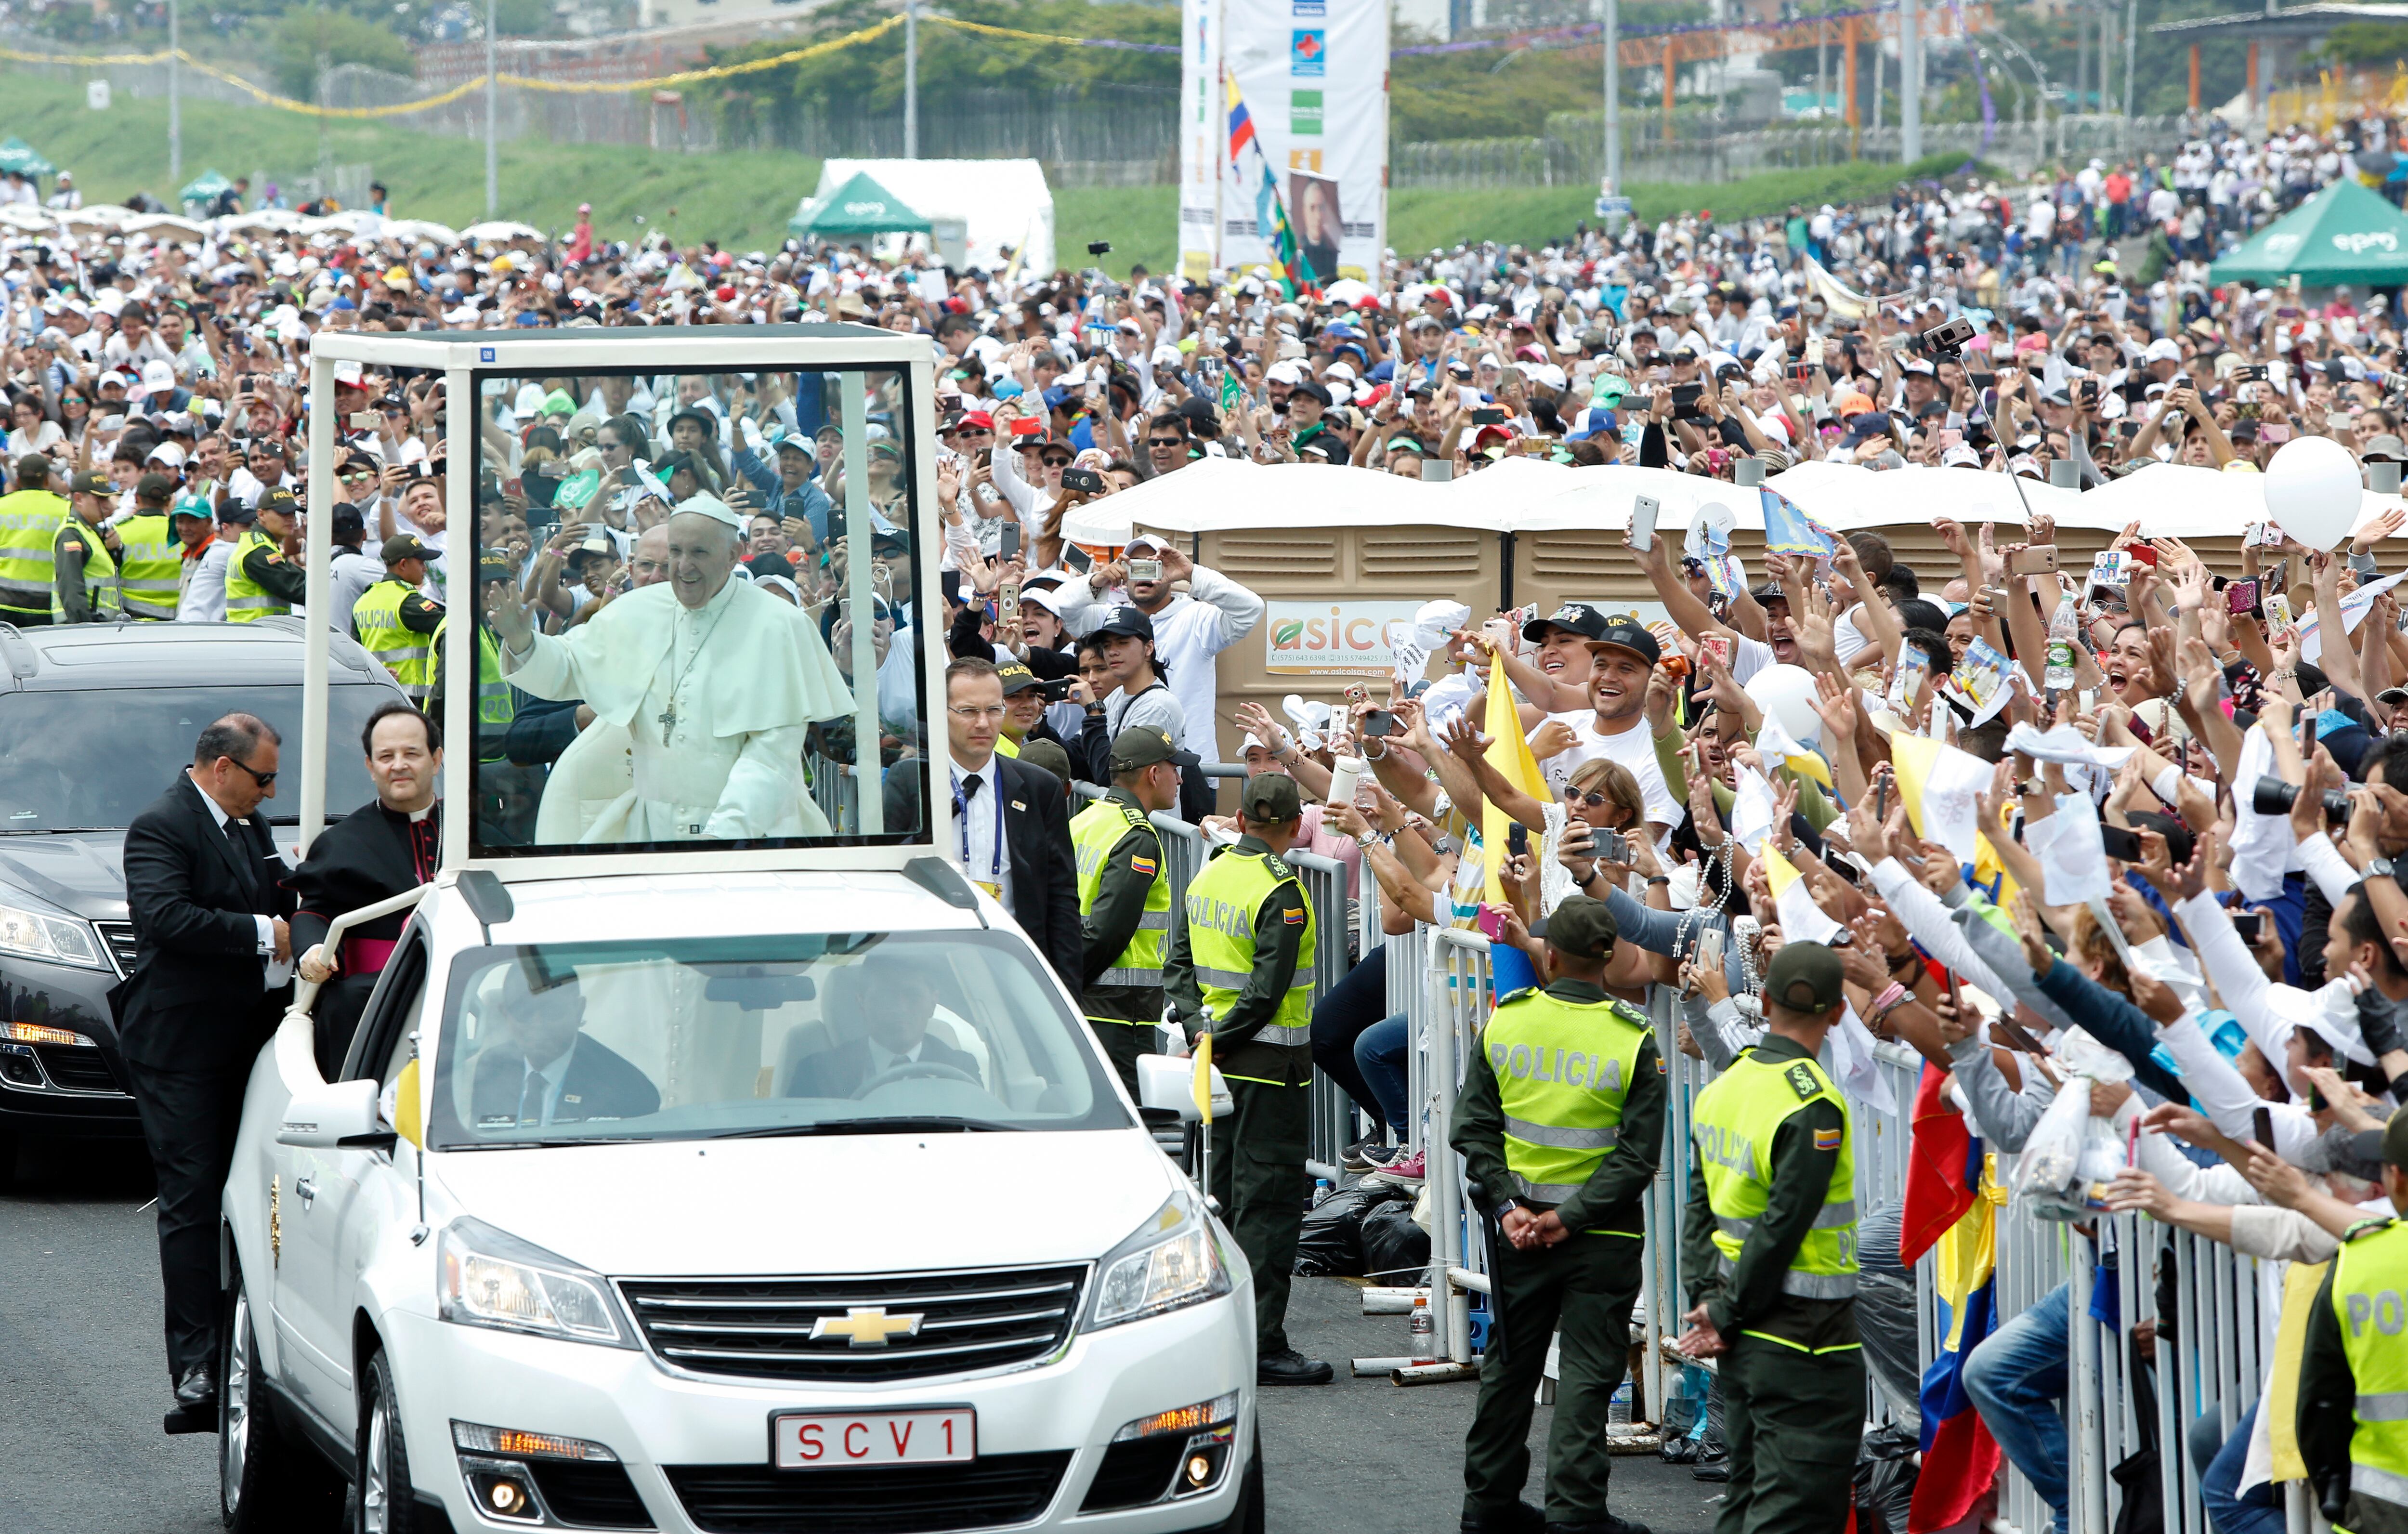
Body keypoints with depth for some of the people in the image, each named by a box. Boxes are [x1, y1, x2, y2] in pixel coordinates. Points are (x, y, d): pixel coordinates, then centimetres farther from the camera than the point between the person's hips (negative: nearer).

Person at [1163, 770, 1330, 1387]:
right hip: (1273, 1064, -8)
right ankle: (1262, 1346, -6)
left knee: (1231, 1194, 16)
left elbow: (1179, 966, 9)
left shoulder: (1208, 878, 8)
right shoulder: (1280, 893, -16)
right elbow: (1267, 990, -20)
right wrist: (1221, 1035, -10)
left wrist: (1200, 1025, 0)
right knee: (1268, 1202, -5)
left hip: (1224, 1059, 8)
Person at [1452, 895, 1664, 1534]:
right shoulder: (1633, 1039, -11)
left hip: (1517, 1225, 3)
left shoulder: (1506, 1021, -3)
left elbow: (1473, 1127, -2)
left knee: (1509, 1365, 16)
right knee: (1587, 1374, 2)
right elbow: (1637, 1155, -14)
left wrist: (1507, 1205, -4)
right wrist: (1575, 1216, -12)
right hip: (1602, 1240, -3)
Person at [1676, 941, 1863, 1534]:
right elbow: (1783, 1225, -18)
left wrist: (1710, 1299, 5)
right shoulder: (1812, 1106, -17)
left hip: (1745, 1336, 8)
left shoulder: (1723, 1087, 8)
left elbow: (1701, 1204, 9)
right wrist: (1727, 1316, -9)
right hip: (1804, 1340, -8)